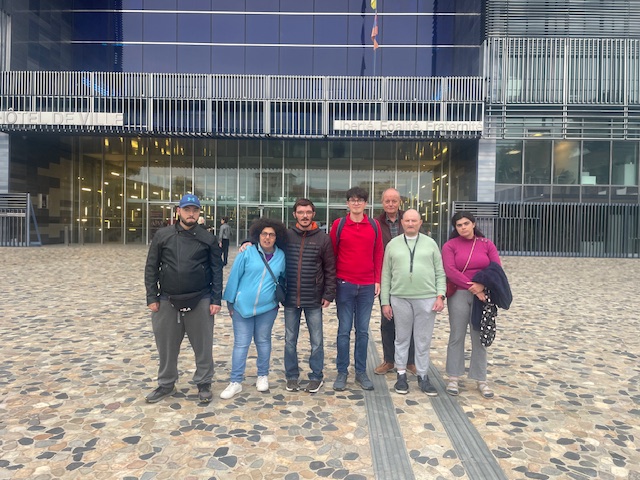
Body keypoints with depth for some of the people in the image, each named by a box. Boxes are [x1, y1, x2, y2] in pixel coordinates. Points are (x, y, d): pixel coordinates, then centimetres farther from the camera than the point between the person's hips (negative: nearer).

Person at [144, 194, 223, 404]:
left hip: (200, 301, -1)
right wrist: (152, 297, -1)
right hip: (167, 301, 1)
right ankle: (166, 384, 31)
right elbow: (151, 268, 4)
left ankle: (204, 384, 24)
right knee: (166, 346, 12)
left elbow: (217, 271, 1)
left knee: (203, 346, 7)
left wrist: (216, 299, -4)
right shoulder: (162, 235, 3)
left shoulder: (208, 239, 1)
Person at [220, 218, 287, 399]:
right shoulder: (247, 253, -9)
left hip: (267, 308, 2)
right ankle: (236, 382, 14)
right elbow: (234, 277, -4)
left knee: (263, 341, 15)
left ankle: (263, 376, 31)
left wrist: (280, 300, 12)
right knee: (241, 344, 4)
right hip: (243, 306, -1)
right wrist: (230, 302, 0)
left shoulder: (281, 256, -2)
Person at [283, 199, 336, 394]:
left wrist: (329, 294, -5)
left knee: (316, 341, 9)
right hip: (290, 298, 2)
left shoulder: (323, 238, -3)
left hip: (314, 299, -1)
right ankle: (292, 376, 28)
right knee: (290, 340, 12)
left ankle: (316, 376, 25)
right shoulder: (286, 235, 1)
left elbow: (330, 269, -1)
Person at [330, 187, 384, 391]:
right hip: (344, 285, -2)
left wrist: (377, 280, 3)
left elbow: (378, 254, 8)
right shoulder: (338, 224, 0)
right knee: (344, 330, 6)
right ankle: (342, 372, 17)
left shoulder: (374, 225, 5)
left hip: (367, 286, 2)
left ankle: (361, 371, 22)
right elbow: (332, 254, 2)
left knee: (363, 331, 10)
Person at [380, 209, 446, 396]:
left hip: (427, 299, 0)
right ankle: (401, 375, 23)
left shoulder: (430, 243, 7)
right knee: (402, 338, 10)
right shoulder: (392, 245, 6)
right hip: (400, 298, 0)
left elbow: (440, 272, 7)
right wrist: (385, 302, 2)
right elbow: (386, 275, 5)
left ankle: (423, 376, 21)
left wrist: (440, 295, -4)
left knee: (424, 340, 8)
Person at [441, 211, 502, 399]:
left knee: (480, 338, 8)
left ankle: (482, 380, 18)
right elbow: (450, 271, -11)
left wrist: (482, 285, -16)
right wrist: (472, 287, -16)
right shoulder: (450, 245, 1)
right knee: (457, 337, 4)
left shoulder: (487, 244, 7)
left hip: (483, 295, 2)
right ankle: (453, 379, 14)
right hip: (459, 295, -1)